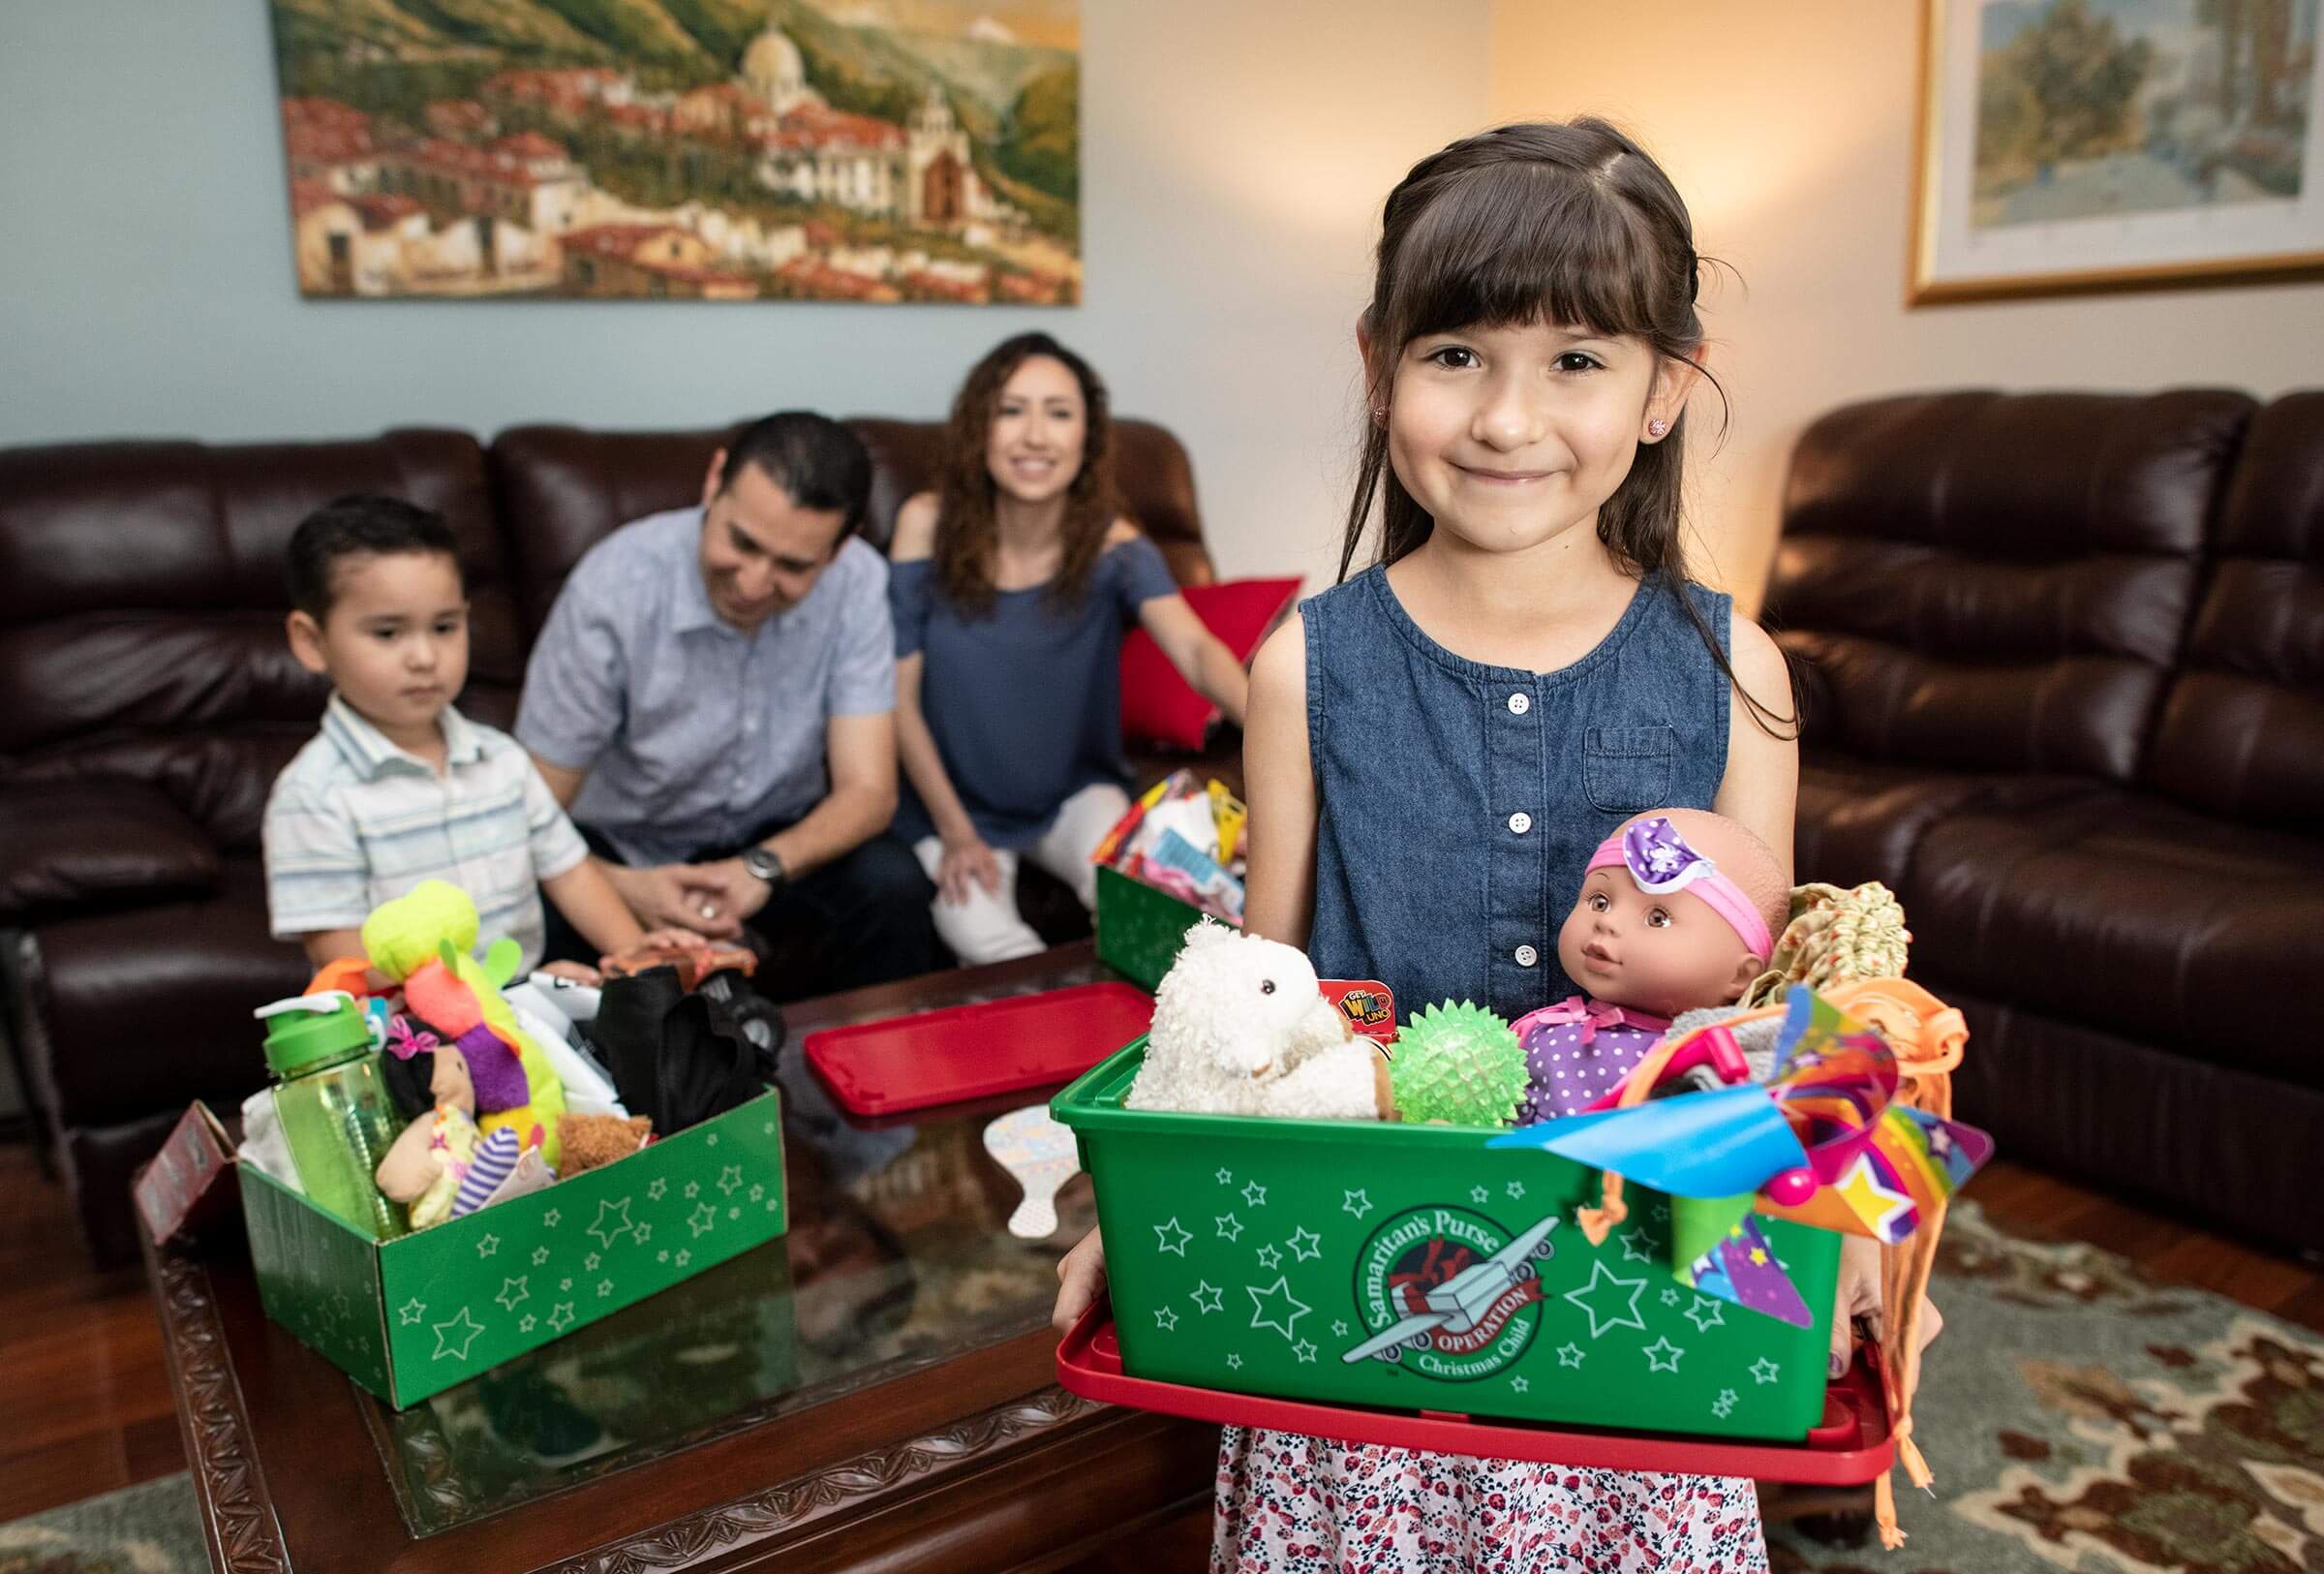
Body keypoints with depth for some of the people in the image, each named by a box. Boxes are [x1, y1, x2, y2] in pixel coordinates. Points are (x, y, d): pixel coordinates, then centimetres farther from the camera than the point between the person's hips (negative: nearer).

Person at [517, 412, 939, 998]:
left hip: (780, 842, 2)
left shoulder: (857, 582, -17)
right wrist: (623, 888, -39)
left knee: (891, 885, -27)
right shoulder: (615, 588, -24)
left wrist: (763, 868, -35)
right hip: (627, 850, -1)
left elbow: (867, 790, -16)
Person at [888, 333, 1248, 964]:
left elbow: (1194, 649, -32)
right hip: (955, 801, -1)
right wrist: (956, 832, -12)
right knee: (985, 938, -25)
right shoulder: (929, 525, -14)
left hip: (1076, 793, 1)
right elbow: (900, 696, -9)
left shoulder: (1112, 545, -13)